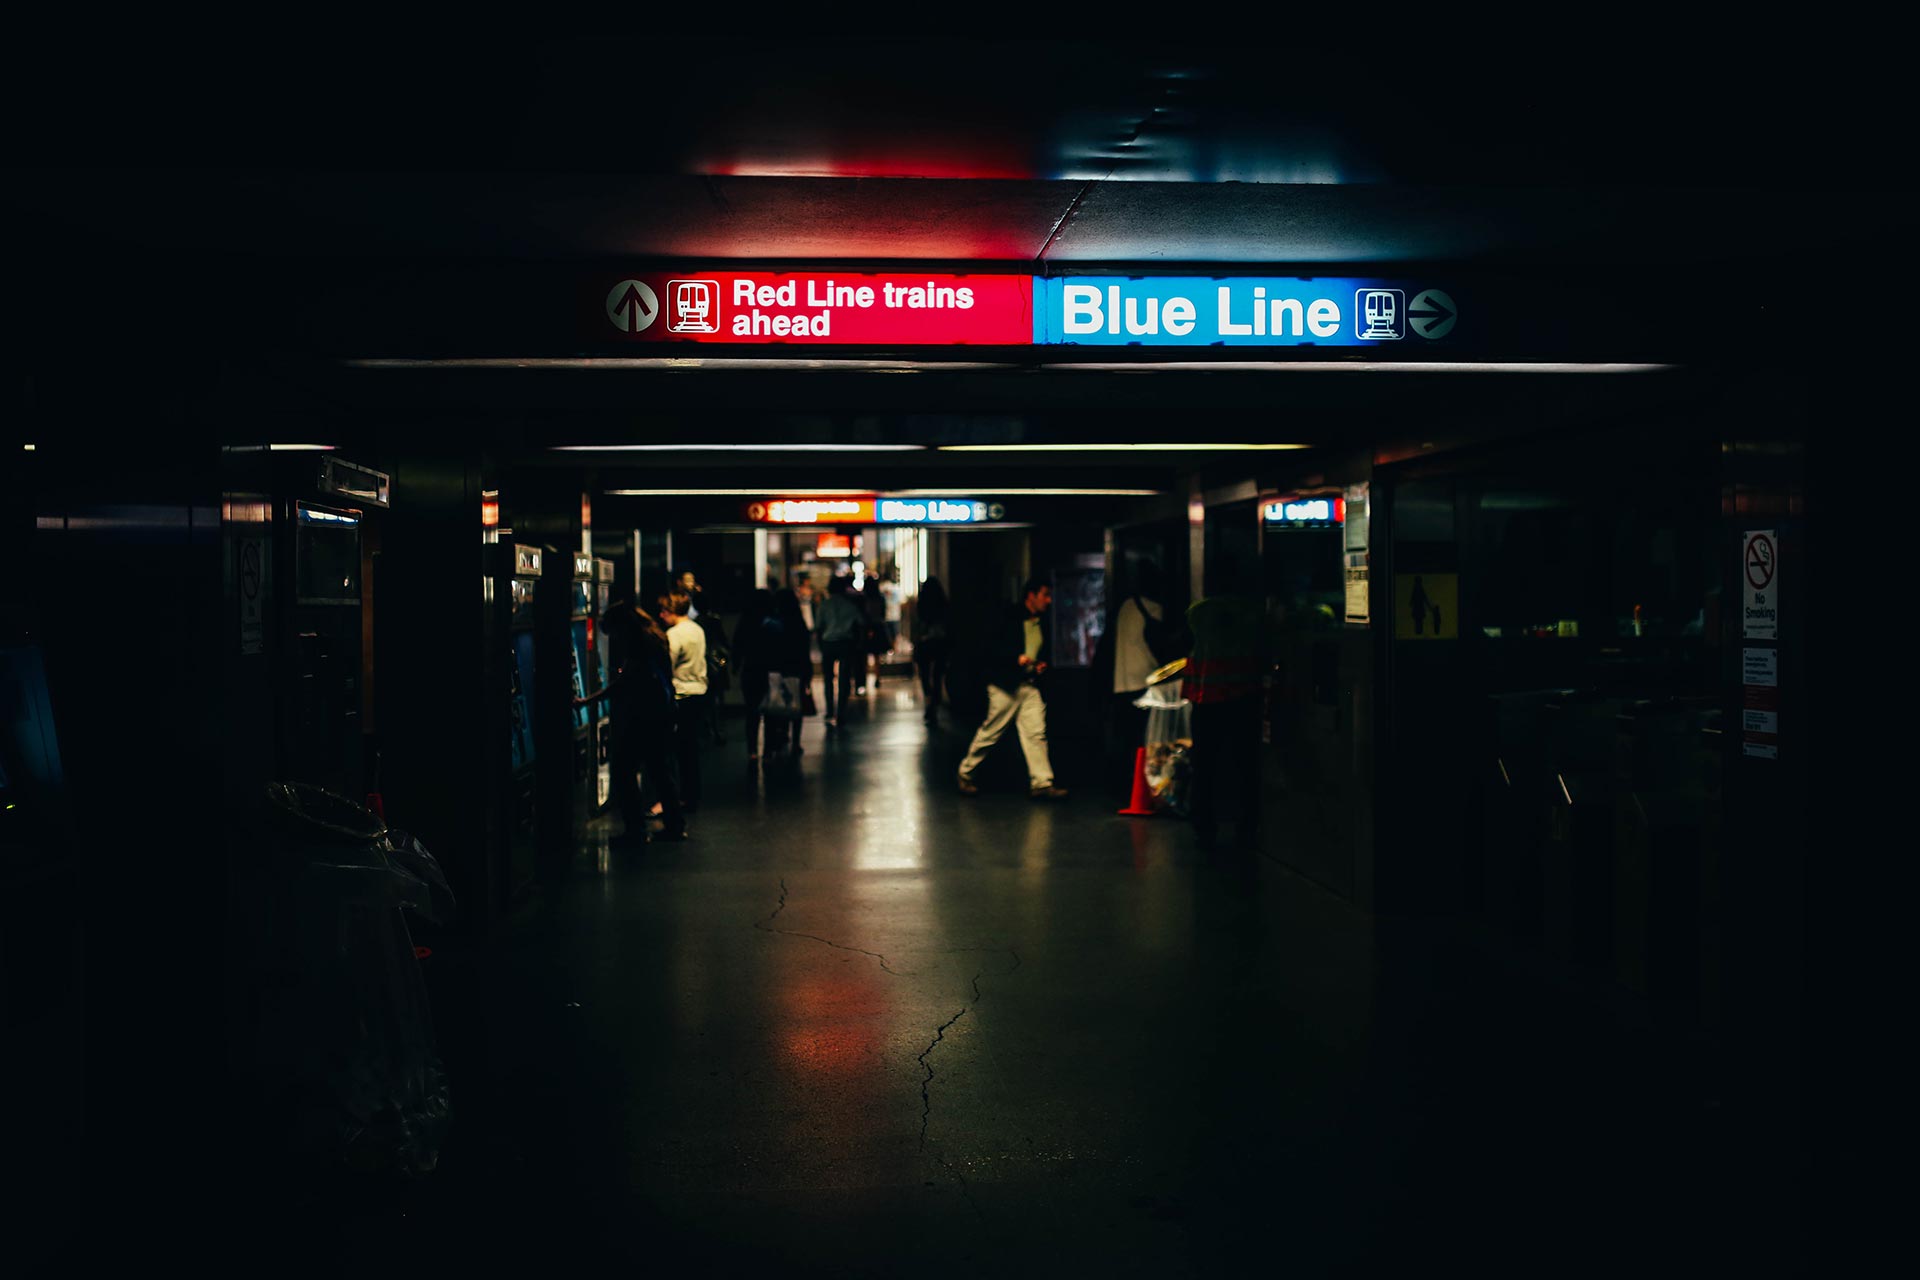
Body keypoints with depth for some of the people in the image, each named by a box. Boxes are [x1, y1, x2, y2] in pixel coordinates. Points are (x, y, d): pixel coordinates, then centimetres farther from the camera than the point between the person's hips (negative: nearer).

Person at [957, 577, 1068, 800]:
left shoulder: (1042, 623, 11)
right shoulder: (1009, 619, -10)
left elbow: (1047, 651, 24)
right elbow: (989, 651, -11)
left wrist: (1044, 664, 3)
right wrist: (1016, 658, -22)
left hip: (1030, 686, 6)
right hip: (1005, 686, -5)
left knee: (1036, 732, -6)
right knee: (990, 732, 3)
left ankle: (1041, 784, -8)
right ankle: (966, 775, 20)